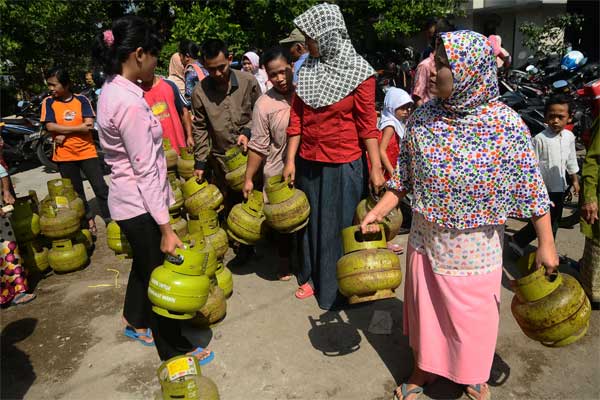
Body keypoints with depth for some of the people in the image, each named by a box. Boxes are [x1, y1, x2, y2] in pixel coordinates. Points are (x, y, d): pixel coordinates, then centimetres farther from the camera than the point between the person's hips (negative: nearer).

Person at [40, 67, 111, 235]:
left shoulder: (82, 100, -2)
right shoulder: (48, 102, 1)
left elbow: (89, 125, -12)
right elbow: (50, 126, -11)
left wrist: (64, 133, -15)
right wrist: (79, 127, -14)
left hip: (87, 152, -1)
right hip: (64, 156, 2)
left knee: (101, 188, -2)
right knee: (76, 193, 12)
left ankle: (110, 221, 7)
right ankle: (88, 221, 27)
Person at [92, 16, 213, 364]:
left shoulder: (112, 91, 6)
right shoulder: (130, 103, -24)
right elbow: (145, 171, -24)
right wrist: (166, 228, -21)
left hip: (127, 201, 10)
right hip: (140, 205, -9)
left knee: (145, 264, 25)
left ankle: (136, 322, 48)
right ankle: (174, 349, 24)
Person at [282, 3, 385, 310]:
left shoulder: (358, 72, -9)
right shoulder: (307, 70, 5)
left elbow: (367, 124, -10)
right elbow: (296, 118, 4)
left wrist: (376, 168, -13)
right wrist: (290, 160, 1)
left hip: (344, 165, -5)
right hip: (308, 163, 5)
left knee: (341, 225, 7)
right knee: (312, 221, 16)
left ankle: (340, 288, 26)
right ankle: (313, 276, 36)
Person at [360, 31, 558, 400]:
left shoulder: (506, 124, -15)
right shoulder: (422, 118, -6)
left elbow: (532, 187, -10)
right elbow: (404, 176, 2)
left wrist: (546, 244, -8)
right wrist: (378, 212, -4)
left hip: (476, 246, -2)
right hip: (427, 238, 3)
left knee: (473, 313, 16)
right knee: (426, 307, 18)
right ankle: (425, 367, 44)